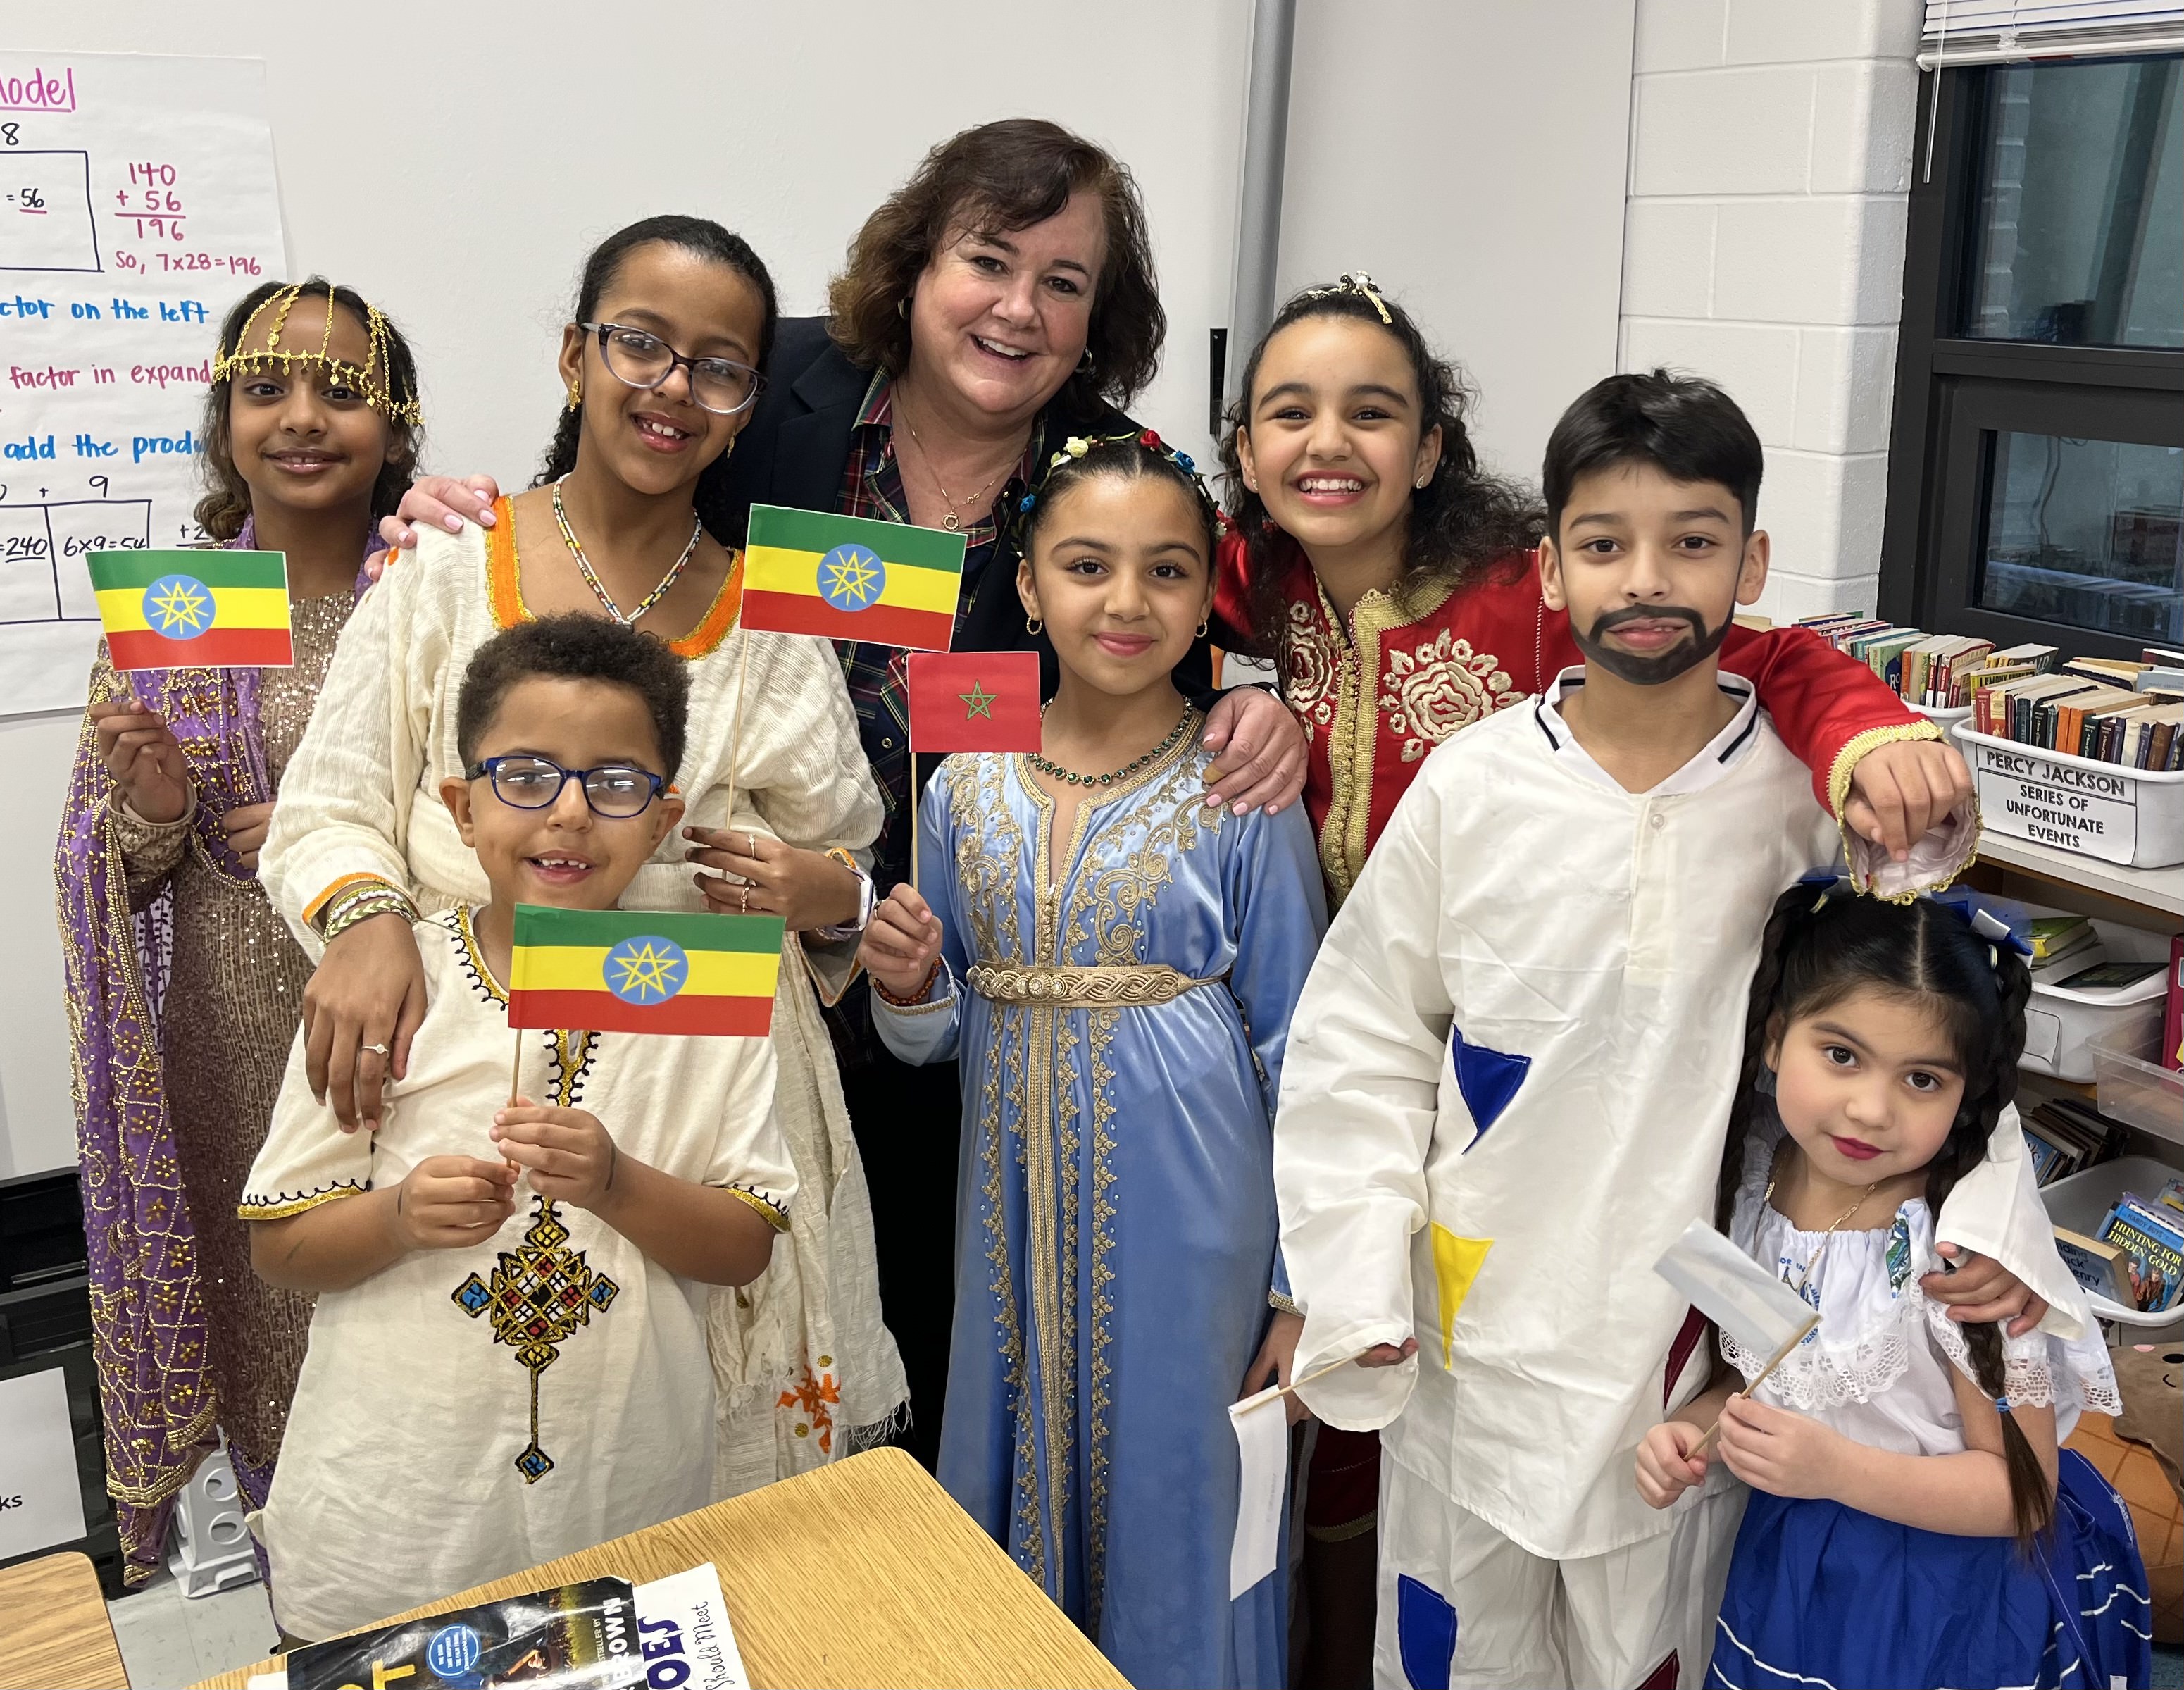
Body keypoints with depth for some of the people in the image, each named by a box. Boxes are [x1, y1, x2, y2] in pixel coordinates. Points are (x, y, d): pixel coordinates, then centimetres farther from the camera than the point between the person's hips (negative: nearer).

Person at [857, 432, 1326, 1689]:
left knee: (1168, 1478, 9)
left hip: (1182, 1208, -3)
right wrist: (903, 984, -12)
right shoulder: (967, 784, 2)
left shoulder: (1241, 788, -8)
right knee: (1017, 1474, 16)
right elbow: (935, 1039, 11)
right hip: (1017, 1200, 4)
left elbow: (1293, 1053, -4)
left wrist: (1299, 1287, -4)